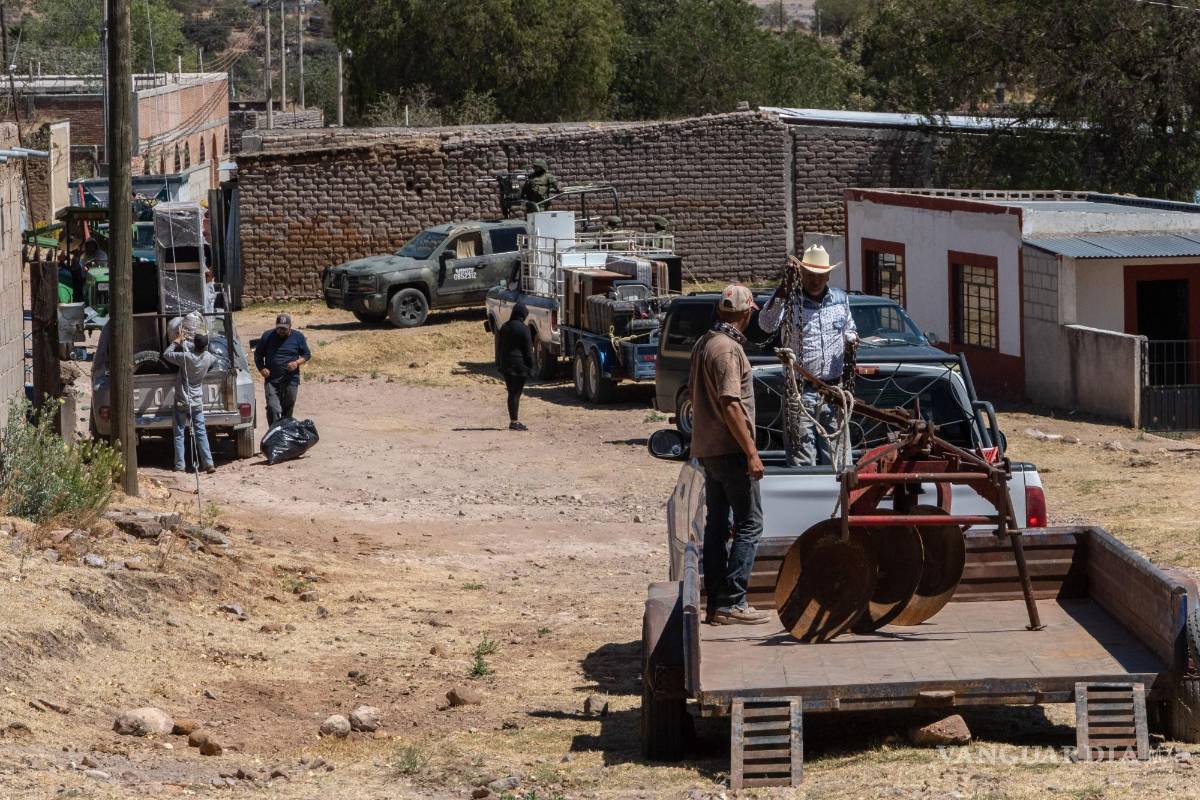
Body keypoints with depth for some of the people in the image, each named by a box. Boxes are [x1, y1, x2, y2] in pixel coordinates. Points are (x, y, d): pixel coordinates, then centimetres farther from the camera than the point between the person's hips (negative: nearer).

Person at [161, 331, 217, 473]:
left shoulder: (186, 357, -20)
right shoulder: (207, 357, -6)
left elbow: (166, 354, -9)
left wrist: (177, 340, 3)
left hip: (182, 402, -3)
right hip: (197, 402, 3)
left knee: (179, 434, 6)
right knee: (201, 433, 7)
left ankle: (180, 465, 4)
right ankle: (208, 463, 0)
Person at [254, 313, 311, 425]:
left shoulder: (298, 337, 5)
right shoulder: (267, 337, 5)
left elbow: (307, 356, 10)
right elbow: (258, 355, 13)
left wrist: (297, 363, -10)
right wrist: (261, 369, -5)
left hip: (291, 381, 1)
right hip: (271, 381, -1)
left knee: (287, 410, 7)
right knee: (273, 408, -15)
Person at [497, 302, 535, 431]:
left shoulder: (504, 327, 9)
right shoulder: (523, 329, -12)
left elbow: (499, 346, 15)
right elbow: (528, 350, -11)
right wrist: (530, 367, -5)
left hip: (506, 365, 6)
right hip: (519, 365, -6)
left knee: (511, 393, 13)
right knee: (516, 393, -4)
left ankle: (513, 421, 17)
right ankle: (514, 422, -4)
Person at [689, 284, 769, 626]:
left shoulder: (703, 344, 12)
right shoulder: (728, 349, -17)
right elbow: (730, 405, -22)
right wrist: (751, 452, -20)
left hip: (707, 449, 9)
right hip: (730, 450, -9)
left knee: (716, 524, 11)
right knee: (749, 524, -5)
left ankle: (715, 602, 13)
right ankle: (732, 602, -9)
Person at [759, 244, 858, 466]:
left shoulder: (840, 299, 10)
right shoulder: (790, 300, -6)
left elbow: (849, 329, 26)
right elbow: (767, 324, -23)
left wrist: (851, 339, 1)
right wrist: (783, 289, -30)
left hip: (833, 388, 4)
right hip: (801, 391, -4)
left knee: (832, 452, 10)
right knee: (803, 455, -6)